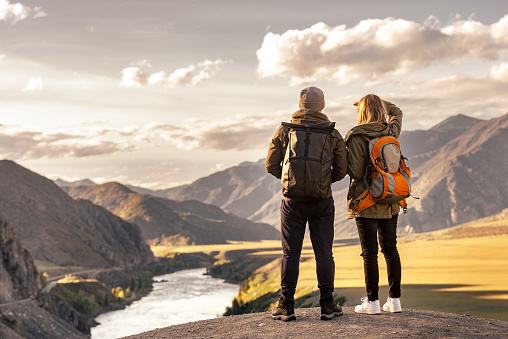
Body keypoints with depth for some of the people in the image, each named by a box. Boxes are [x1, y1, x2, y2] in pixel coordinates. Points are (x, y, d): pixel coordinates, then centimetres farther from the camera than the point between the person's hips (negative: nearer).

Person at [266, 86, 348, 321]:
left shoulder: (284, 131, -1)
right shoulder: (332, 134, 1)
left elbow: (271, 165, 0)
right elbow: (341, 169, 3)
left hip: (293, 201, 0)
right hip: (322, 200, 0)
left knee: (290, 253, 6)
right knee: (324, 252, 6)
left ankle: (286, 306, 8)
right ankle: (327, 305, 9)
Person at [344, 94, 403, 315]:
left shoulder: (357, 137, -13)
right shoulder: (392, 132, 4)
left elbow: (356, 172, -16)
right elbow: (396, 112, 26)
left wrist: (344, 157, 0)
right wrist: (378, 103, 21)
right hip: (390, 201, 5)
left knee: (370, 252, 0)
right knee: (390, 249, 11)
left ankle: (372, 301, 4)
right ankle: (394, 299, 15)